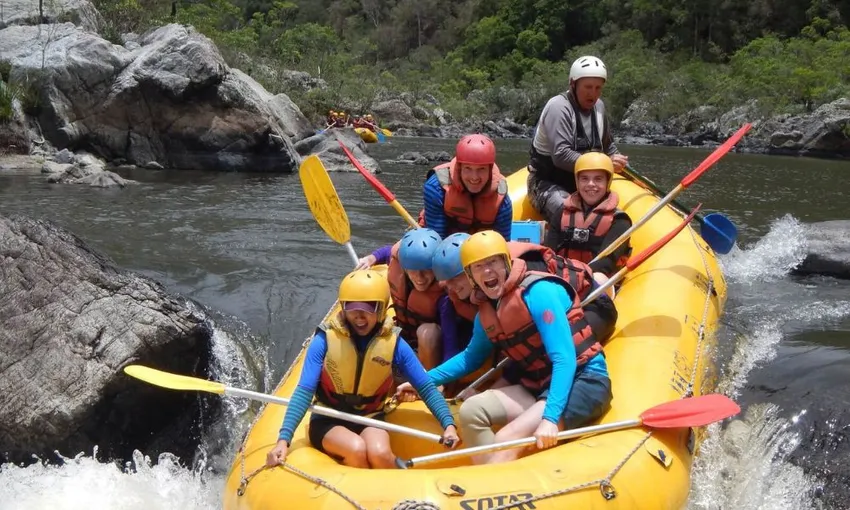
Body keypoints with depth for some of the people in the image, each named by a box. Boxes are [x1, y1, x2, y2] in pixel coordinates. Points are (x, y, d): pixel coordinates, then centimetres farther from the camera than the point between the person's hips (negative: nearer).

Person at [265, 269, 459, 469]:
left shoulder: (393, 343, -10)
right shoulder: (325, 340, -15)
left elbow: (426, 387, -7)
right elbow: (304, 392, -20)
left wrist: (449, 424, -22)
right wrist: (283, 439, -32)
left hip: (370, 420, 1)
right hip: (328, 421, -1)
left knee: (380, 454, -30)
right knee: (357, 449, -31)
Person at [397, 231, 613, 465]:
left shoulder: (538, 292, -17)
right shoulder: (487, 312, 7)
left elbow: (564, 359, -23)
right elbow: (471, 357, 25)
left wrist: (550, 417, -32)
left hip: (583, 381, -8)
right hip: (540, 386, 8)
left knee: (506, 440, -25)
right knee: (471, 411, -10)